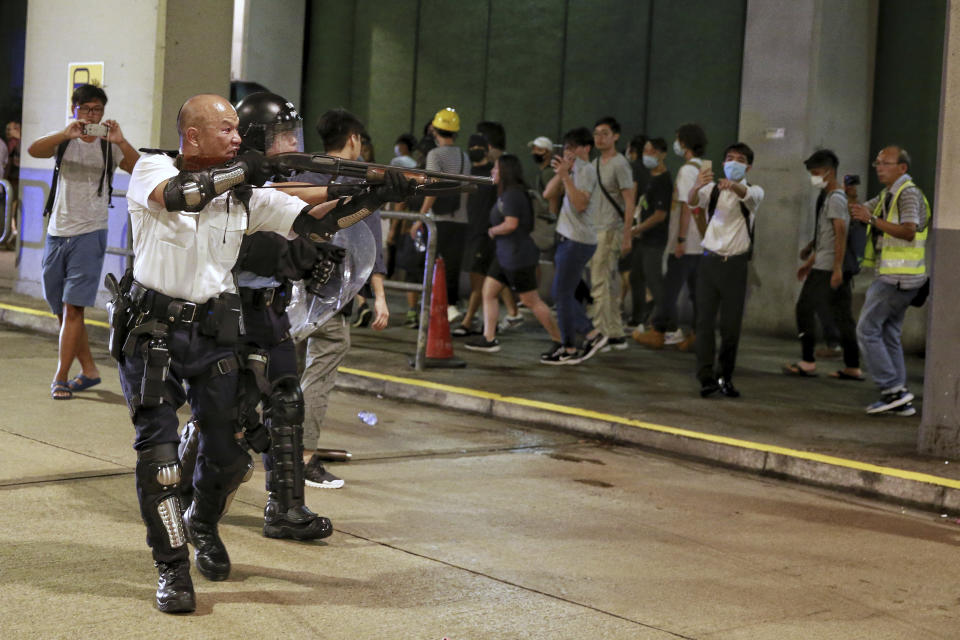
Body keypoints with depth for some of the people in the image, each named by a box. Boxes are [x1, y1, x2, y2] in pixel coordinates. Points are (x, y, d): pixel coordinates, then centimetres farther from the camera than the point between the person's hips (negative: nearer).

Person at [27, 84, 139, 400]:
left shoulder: (109, 145, 1)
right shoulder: (63, 140, 4)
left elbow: (138, 169, -16)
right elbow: (34, 150, -17)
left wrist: (120, 142, -34)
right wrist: (66, 134, -34)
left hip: (90, 234, -3)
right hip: (57, 232, 3)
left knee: (73, 307, -10)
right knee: (62, 310, 10)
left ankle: (61, 379, -6)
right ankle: (89, 370, 23)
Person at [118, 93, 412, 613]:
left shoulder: (247, 193, 3)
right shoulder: (152, 170, -7)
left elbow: (315, 223, -1)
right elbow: (177, 194, -29)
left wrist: (374, 198, -13)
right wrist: (239, 171, -26)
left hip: (213, 333, 4)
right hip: (150, 330, -3)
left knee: (228, 453, 4)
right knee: (157, 448, -12)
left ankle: (203, 524, 36)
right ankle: (172, 567, -1)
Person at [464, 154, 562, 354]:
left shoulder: (512, 195, -19)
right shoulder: (505, 194, 12)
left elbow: (511, 224, -27)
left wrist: (492, 231, -11)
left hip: (518, 256, -11)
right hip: (504, 254, 11)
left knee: (531, 301, -2)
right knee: (488, 292, 8)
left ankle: (559, 340, 7)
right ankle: (489, 339, 10)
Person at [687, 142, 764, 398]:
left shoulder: (754, 191, 5)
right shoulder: (712, 189, 8)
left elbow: (749, 196, -21)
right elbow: (692, 201, -13)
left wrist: (733, 186, -44)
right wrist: (697, 186, -38)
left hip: (736, 264, -1)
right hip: (710, 260, 1)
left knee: (731, 324, 1)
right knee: (705, 319, -6)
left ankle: (725, 377, 11)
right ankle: (706, 377, -8)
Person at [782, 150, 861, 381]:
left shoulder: (835, 198, -12)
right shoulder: (827, 197, 19)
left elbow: (840, 234, -19)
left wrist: (837, 268, -24)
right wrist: (810, 261, 29)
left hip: (826, 267, -9)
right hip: (831, 266, 9)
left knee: (805, 308, -3)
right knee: (843, 317, 7)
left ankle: (807, 362, -1)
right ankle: (853, 367, 8)